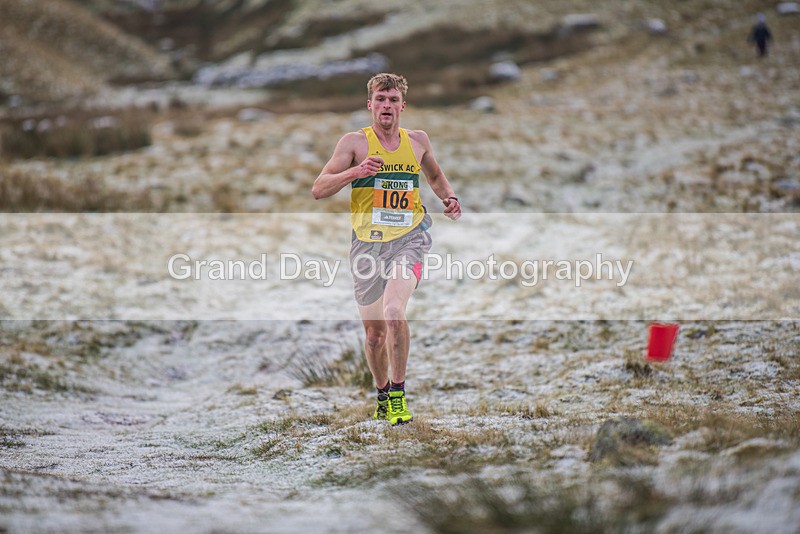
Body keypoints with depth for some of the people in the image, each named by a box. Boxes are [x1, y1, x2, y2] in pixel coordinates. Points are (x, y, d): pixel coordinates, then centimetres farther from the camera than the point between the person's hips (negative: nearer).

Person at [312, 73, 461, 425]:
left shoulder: (418, 141, 9)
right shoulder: (355, 142, 0)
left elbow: (434, 176, 30)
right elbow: (318, 190, -7)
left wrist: (449, 198, 9)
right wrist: (355, 171, -21)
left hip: (409, 238, 0)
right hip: (367, 243, 0)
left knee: (393, 311, -25)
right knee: (374, 332, 8)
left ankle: (398, 391, -12)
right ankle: (382, 393, 34)